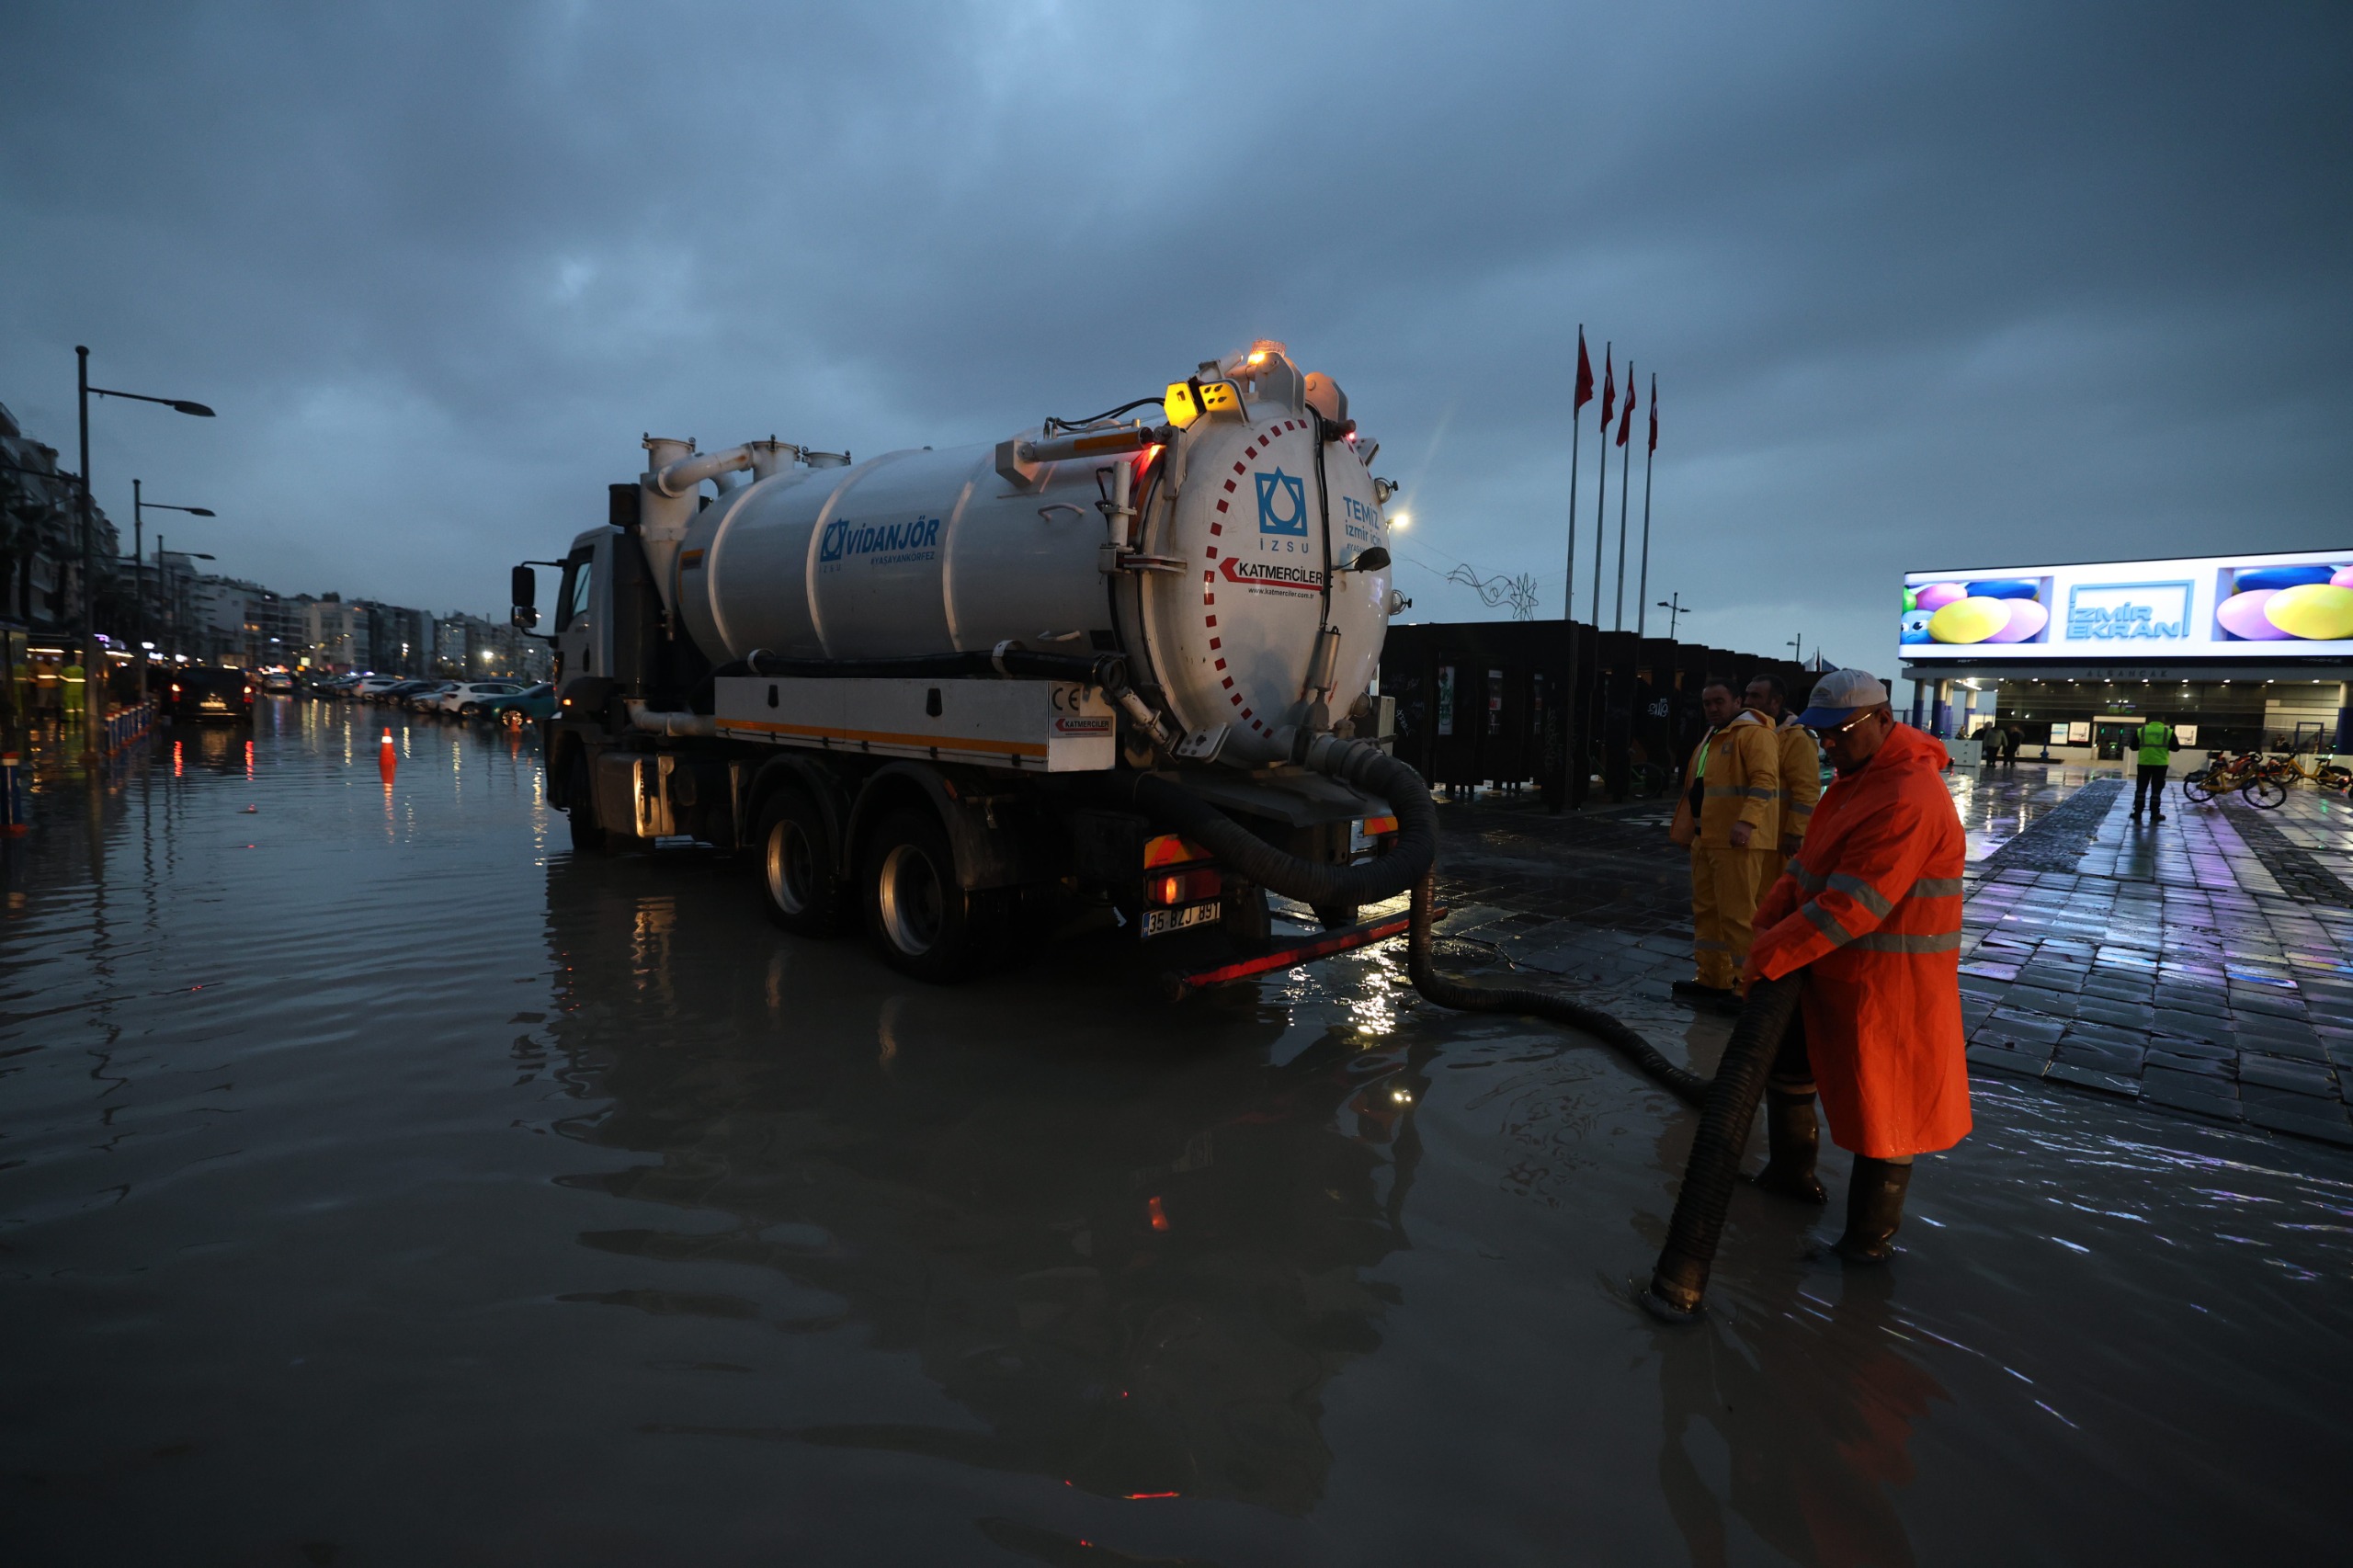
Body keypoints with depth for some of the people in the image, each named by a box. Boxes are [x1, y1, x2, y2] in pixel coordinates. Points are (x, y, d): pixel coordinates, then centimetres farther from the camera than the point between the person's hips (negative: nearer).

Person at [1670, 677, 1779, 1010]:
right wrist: (1688, 827, 25)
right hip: (1706, 838, 10)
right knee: (1706, 910, 15)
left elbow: (1765, 779, -21)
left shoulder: (1752, 733, -10)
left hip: (1737, 841, -10)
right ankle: (1712, 979, 25)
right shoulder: (1712, 736, 21)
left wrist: (1747, 821, -32)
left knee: (1737, 914, -8)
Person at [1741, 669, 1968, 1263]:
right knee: (1787, 1056, 23)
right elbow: (1810, 861, 9)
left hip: (1887, 980, -10)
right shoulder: (1857, 778, 7)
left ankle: (1870, 1236, 21)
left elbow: (1848, 907, -30)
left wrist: (1769, 957, -23)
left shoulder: (1908, 801, -27)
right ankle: (1792, 1170, 43)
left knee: (1883, 1104, 5)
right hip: (1832, 967, 11)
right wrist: (1768, 922, -4)